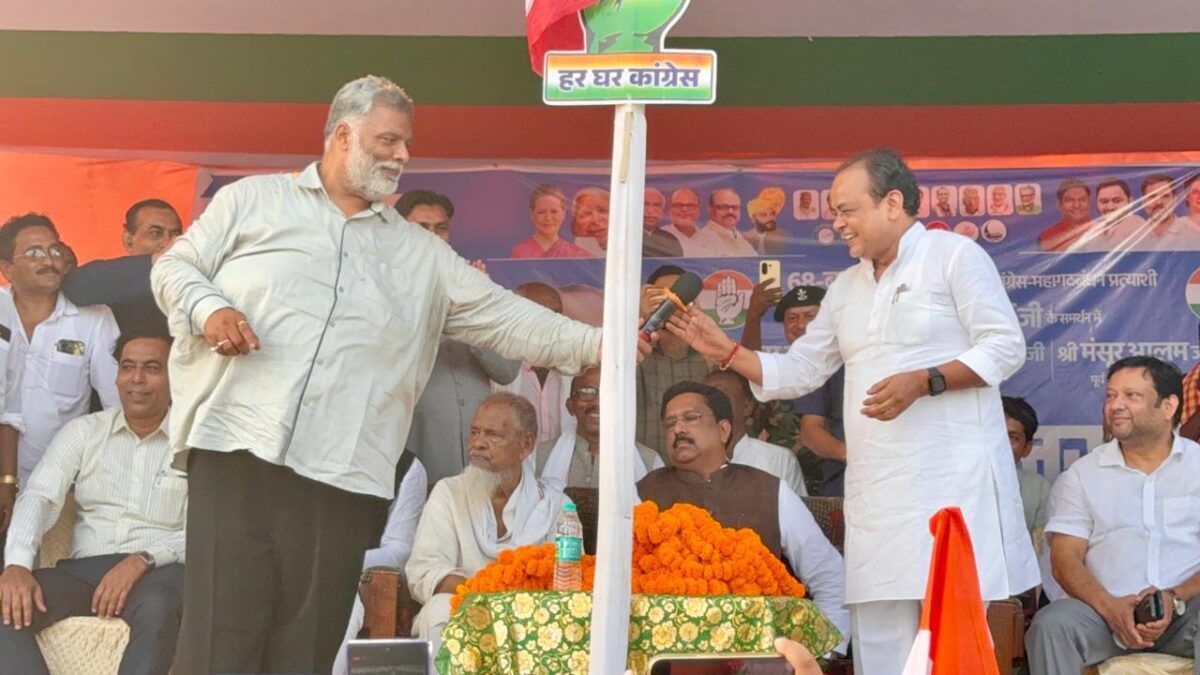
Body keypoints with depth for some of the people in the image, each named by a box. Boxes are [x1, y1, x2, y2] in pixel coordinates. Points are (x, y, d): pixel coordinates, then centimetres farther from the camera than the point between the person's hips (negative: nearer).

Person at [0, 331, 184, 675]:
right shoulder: (83, 431, 13)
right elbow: (39, 497, 0)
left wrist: (142, 560, -22)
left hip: (158, 572, -3)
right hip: (83, 569, 4)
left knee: (157, 609, -38)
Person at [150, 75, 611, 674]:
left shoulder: (421, 254, 18)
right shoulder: (253, 200, 13)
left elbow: (504, 318, 13)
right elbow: (174, 267, 13)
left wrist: (599, 343, 1)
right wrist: (209, 308, -9)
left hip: (343, 474, 3)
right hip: (237, 448, -2)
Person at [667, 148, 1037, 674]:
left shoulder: (954, 256, -1)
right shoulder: (845, 288, 20)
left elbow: (1006, 346, -8)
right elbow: (797, 372, 23)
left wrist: (922, 382, -19)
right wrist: (725, 352, 11)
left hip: (952, 478, -6)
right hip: (875, 488, 7)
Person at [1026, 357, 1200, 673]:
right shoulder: (1082, 474, 15)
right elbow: (1065, 558, 4)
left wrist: (1174, 598, -17)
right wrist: (1111, 608, -14)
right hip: (1108, 609, 1)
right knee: (1051, 624, -30)